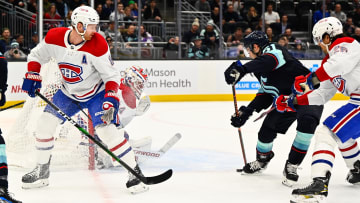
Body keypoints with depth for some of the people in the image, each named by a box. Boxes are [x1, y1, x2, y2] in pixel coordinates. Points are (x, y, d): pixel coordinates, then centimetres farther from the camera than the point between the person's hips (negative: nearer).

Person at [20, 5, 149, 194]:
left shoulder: (98, 45, -26)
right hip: (68, 92, 4)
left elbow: (111, 75, -19)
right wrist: (32, 76, -10)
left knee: (106, 129, -21)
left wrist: (111, 99, -30)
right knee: (44, 123, -2)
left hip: (96, 93, -4)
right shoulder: (54, 37, -16)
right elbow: (36, 56, 3)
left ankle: (134, 172, -10)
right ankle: (41, 171, 17)